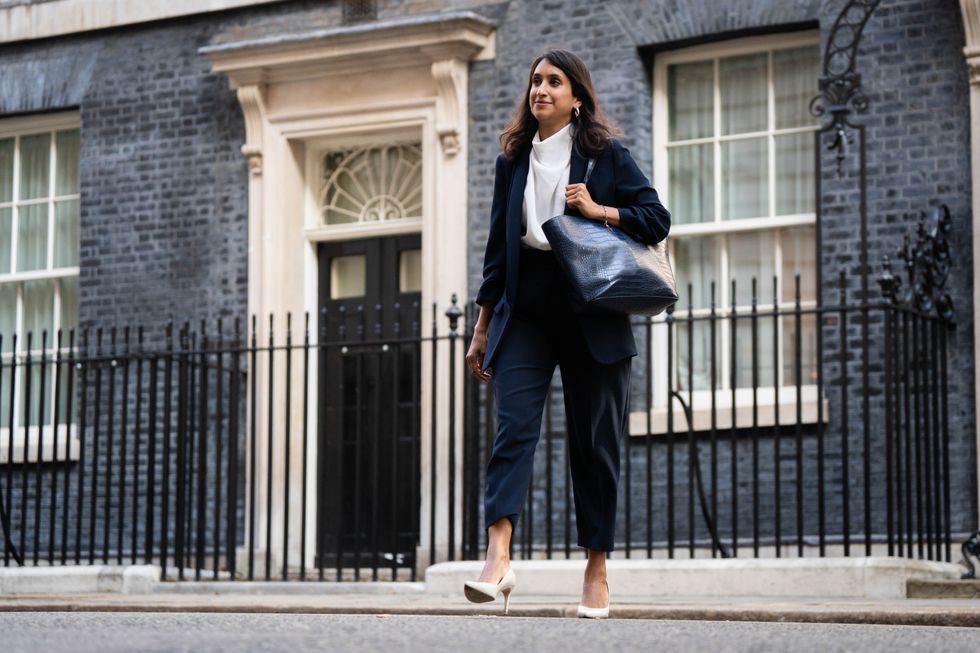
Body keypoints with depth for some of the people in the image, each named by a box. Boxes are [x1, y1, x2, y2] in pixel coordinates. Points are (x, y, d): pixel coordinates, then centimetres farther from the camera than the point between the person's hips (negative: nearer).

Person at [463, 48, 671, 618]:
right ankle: (499, 559, -28)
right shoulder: (514, 159, 13)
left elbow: (657, 220, 3)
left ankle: (597, 571, 11)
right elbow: (498, 244, 16)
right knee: (514, 426, -16)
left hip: (591, 313, -2)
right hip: (525, 310, 2)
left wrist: (599, 210, -13)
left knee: (594, 442, 2)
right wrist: (484, 325, 14)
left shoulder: (606, 154, 4)